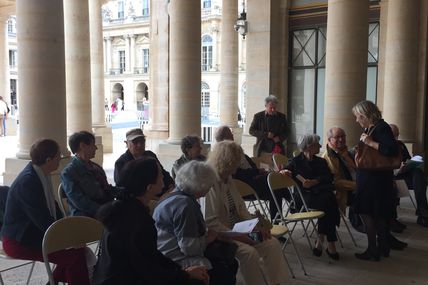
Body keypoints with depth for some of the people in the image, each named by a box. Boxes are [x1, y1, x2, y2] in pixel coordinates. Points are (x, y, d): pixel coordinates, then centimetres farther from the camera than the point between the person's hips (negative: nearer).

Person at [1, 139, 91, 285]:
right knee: (74, 255, -19)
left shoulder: (42, 174, 2)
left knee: (78, 245, 1)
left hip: (35, 232, 9)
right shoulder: (27, 182, -25)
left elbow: (52, 206, 12)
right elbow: (43, 220, -24)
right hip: (19, 242, -9)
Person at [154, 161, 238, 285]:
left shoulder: (179, 197, 11)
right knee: (225, 275, -14)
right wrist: (208, 238, -8)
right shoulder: (184, 205, -22)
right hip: (177, 262, -10)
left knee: (231, 263, 5)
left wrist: (206, 235, 7)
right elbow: (189, 247, -26)